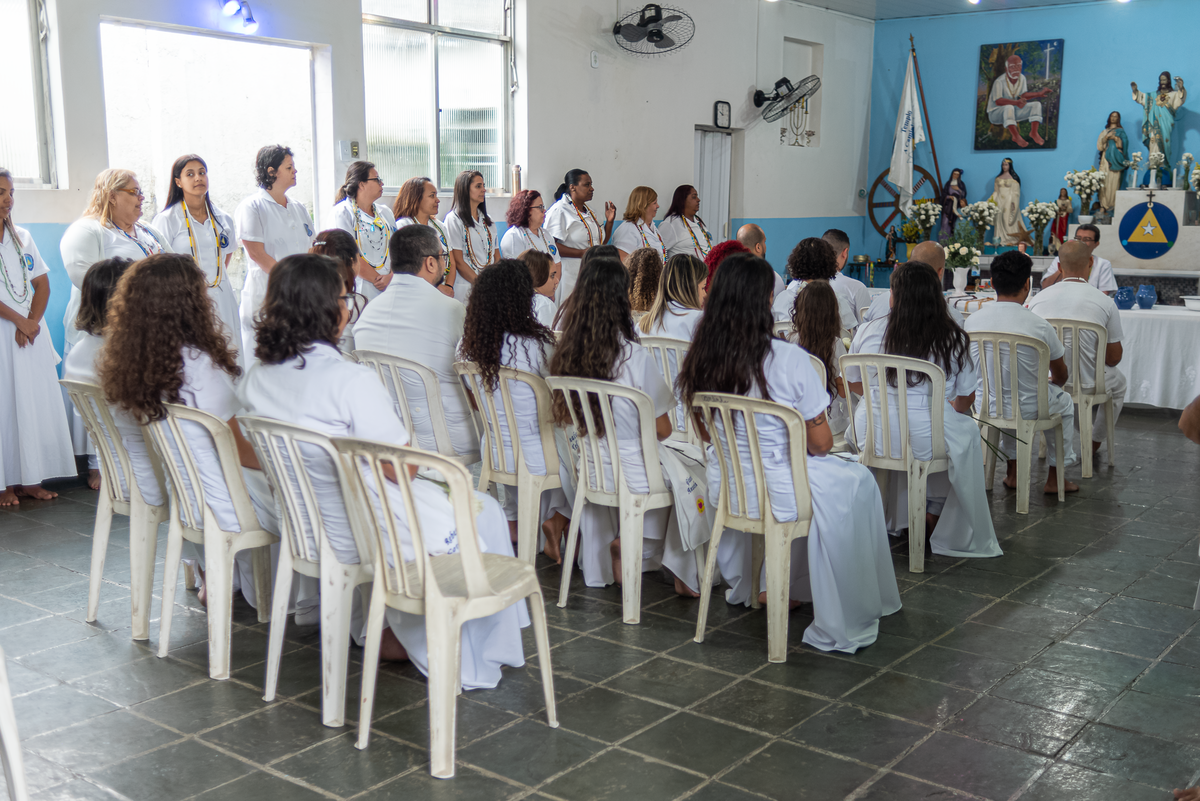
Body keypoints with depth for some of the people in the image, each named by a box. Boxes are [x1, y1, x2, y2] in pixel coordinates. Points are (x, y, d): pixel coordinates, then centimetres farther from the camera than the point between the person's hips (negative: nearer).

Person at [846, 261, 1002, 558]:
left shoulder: (867, 332, -4)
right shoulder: (954, 339, -8)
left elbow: (853, 383, 10)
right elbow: (965, 399, 0)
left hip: (873, 438, 3)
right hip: (927, 441, -2)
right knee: (969, 433, 31)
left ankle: (897, 516, 44)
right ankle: (932, 516, 40)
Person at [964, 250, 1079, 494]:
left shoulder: (973, 321, -10)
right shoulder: (1038, 325, -18)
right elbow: (1061, 375, 1)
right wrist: (1052, 384, 26)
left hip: (986, 407, 3)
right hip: (1027, 410, -3)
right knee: (1064, 402, 30)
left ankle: (1013, 472, 42)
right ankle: (1055, 477, 36)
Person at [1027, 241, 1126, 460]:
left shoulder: (1038, 299, -4)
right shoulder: (1105, 302, -11)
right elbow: (1114, 358, -3)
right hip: (1086, 384, -2)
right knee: (1119, 382, 34)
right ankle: (1094, 442, 43)